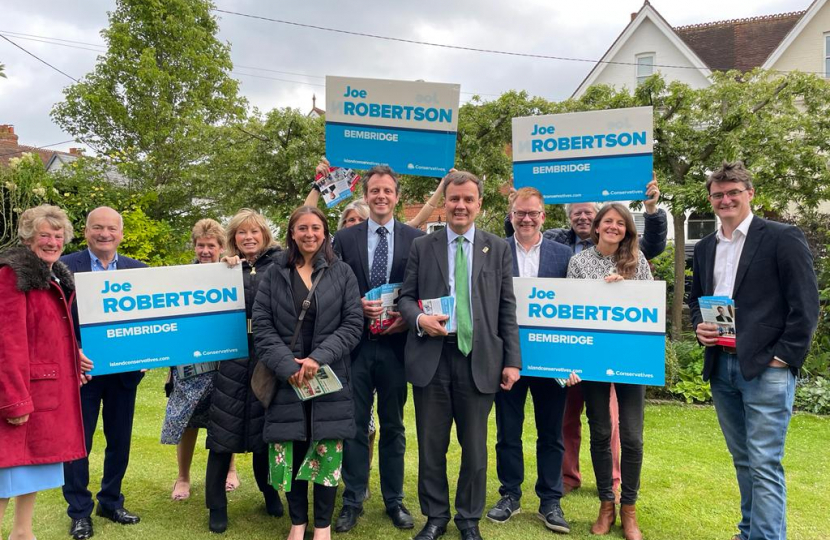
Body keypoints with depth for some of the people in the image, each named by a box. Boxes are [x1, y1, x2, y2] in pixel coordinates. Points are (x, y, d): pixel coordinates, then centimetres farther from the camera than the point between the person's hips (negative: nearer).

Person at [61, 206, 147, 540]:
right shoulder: (65, 267, -6)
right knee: (77, 442, 8)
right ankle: (80, 511, 25)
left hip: (124, 369, 3)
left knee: (120, 440, 14)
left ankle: (111, 502, 32)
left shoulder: (139, 270, 3)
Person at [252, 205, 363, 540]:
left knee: (327, 452, 1)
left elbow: (353, 324, -1)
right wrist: (287, 365, -12)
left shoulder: (342, 273, 5)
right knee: (291, 451, 5)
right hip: (286, 378, 1)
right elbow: (261, 325, 1)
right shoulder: (275, 274, 7)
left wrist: (319, 357, -14)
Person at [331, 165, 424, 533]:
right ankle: (352, 502, 24)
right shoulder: (344, 239, 4)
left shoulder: (415, 239, 2)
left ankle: (394, 501, 27)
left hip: (395, 344, 0)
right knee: (354, 426, 9)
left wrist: (407, 319, -13)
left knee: (393, 426, 12)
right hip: (355, 345, 0)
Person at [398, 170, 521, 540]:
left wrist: (512, 360, -1)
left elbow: (507, 308, 5)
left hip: (479, 360, 0)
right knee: (431, 445, 10)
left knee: (475, 447, 10)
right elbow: (405, 297, 7)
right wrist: (419, 318, -16)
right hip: (431, 358, 0)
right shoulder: (422, 246, 7)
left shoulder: (498, 248, 7)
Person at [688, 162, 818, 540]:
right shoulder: (705, 248, 13)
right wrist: (700, 327, 2)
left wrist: (784, 355, -12)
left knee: (764, 463, -6)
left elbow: (805, 304, -8)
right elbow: (696, 299, 22)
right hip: (720, 367, 6)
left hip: (766, 367, -6)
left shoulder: (783, 238, -5)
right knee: (742, 459, 16)